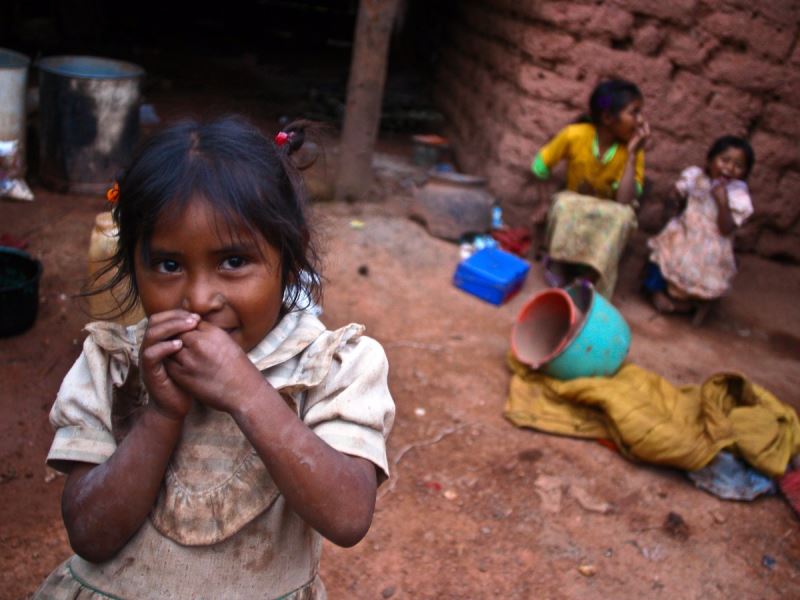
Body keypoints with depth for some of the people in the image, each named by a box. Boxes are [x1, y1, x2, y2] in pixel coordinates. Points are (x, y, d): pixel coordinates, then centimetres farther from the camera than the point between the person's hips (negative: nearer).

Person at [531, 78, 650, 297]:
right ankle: (558, 269, -25)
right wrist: (547, 202, -15)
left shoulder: (633, 152, -15)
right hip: (571, 213, -1)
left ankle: (588, 281, -33)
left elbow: (625, 202, -27)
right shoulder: (574, 135, -18)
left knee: (624, 215, -33)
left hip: (608, 218, 1)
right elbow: (539, 167, -6)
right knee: (564, 204, -34)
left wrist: (632, 153, -28)